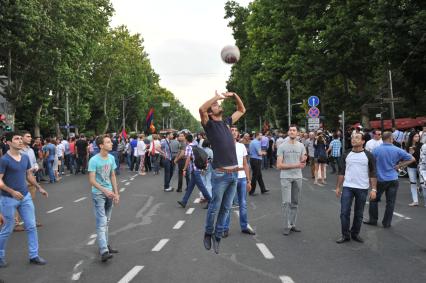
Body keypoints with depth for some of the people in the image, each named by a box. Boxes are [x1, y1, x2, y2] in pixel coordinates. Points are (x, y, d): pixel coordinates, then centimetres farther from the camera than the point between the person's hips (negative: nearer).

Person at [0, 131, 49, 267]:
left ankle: (34, 256, 17)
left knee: (31, 227, 7)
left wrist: (39, 188, 11)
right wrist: (12, 192, -28)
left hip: (25, 196, 6)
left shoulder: (25, 157, 5)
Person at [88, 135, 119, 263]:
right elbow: (92, 180, -16)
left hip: (109, 193, 6)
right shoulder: (94, 160, -15)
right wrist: (105, 191, -23)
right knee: (101, 222, -11)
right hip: (98, 194, -6)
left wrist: (116, 193, 7)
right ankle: (104, 252, -13)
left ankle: (105, 245, 26)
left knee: (106, 221, 15)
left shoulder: (111, 158, 3)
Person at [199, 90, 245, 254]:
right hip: (220, 174, -6)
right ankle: (208, 233, 25)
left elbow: (242, 110, 28)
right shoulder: (209, 125, -1)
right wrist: (216, 96, -10)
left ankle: (217, 236, 24)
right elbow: (201, 109, -21)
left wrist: (234, 95, 14)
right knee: (215, 207, 4)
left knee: (226, 208, 12)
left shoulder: (227, 123, 16)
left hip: (234, 174, 6)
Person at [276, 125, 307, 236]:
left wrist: (304, 161, -15)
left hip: (298, 177, 4)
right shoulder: (282, 146, -5)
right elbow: (279, 165, -9)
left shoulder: (301, 146, 7)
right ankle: (287, 227, 1)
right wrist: (295, 165, -15)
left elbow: (303, 164, 10)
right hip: (286, 177, -4)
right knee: (287, 202, -7)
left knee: (295, 203, 10)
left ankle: (292, 224, 20)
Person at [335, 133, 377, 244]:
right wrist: (338, 187, 6)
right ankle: (345, 235, 11)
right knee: (344, 212, -1)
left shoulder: (368, 155, -2)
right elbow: (341, 172, 9)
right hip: (347, 187, 1)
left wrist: (374, 189, -8)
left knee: (359, 214, 10)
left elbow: (373, 174, -2)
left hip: (362, 188, -1)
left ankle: (355, 234, 24)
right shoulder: (346, 155, 5)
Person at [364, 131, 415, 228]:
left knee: (374, 199, 14)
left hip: (380, 179, -1)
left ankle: (373, 220, 20)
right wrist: (399, 166, -1)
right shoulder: (397, 150, -4)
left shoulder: (376, 150, -8)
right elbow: (412, 159, 0)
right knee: (390, 202, 8)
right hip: (393, 179, 1)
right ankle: (386, 223, 13)